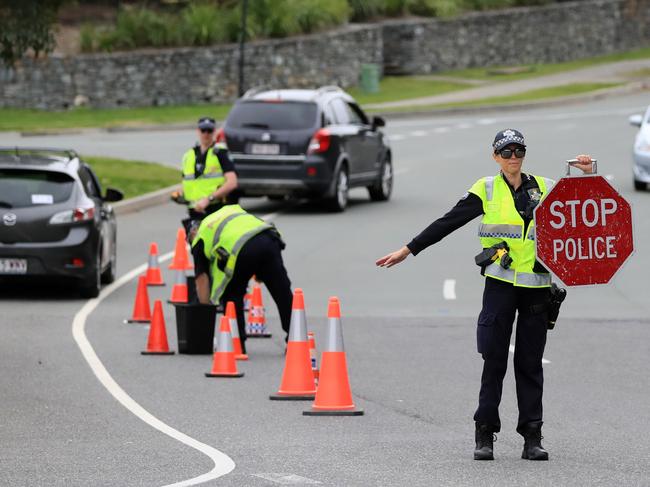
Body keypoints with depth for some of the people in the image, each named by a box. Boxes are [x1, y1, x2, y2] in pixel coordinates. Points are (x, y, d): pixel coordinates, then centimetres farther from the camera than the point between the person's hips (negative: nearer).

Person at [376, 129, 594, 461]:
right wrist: (407, 250, 1)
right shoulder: (486, 190, 4)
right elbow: (447, 223, 3)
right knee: (494, 359, -4)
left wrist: (588, 177, 2)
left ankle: (532, 437, 6)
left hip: (537, 284, 2)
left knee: (530, 362, 4)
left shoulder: (545, 188, 9)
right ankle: (484, 435, 2)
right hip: (500, 283, -2)